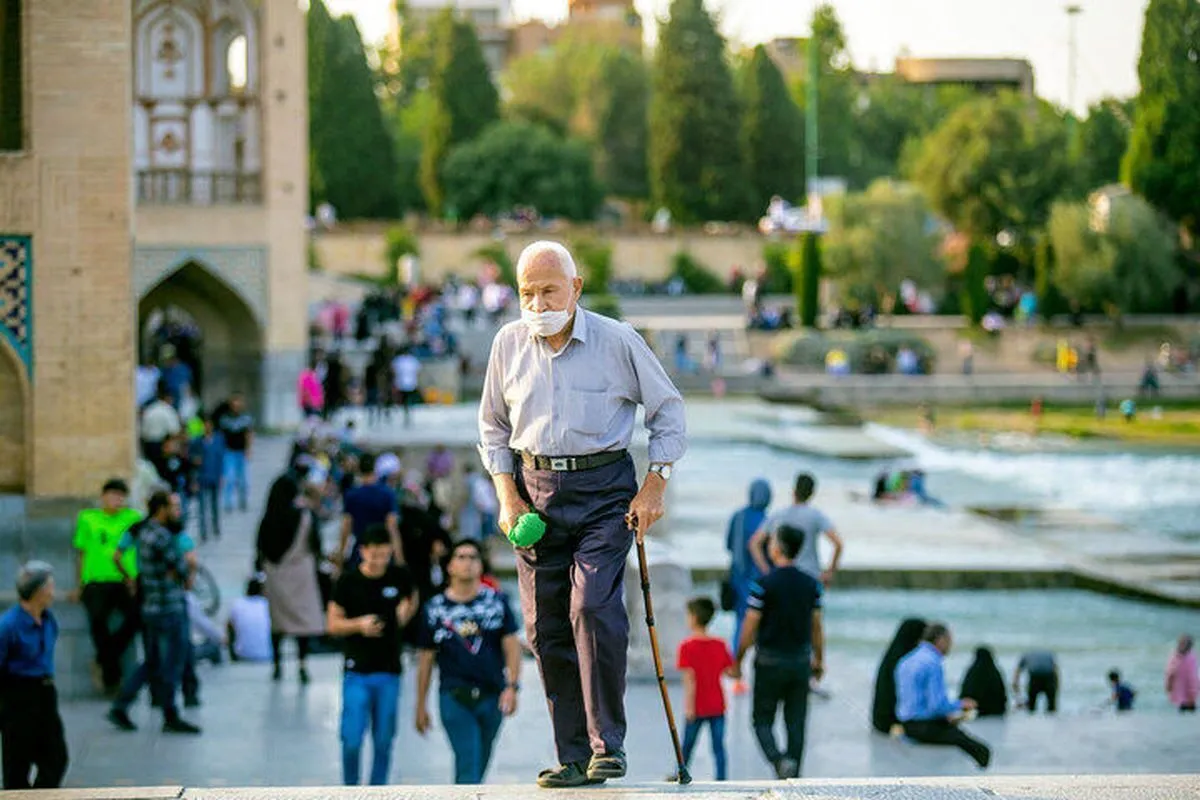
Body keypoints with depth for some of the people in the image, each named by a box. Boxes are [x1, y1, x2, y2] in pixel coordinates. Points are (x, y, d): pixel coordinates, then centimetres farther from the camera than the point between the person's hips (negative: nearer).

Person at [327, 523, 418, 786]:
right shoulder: (348, 581, -6)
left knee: (383, 741, 7)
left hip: (389, 671, 2)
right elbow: (332, 624, -3)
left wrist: (405, 612, 3)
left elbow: (412, 598, 23)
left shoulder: (399, 577, 1)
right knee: (352, 740, -7)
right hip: (357, 672, -2)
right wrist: (359, 624, -20)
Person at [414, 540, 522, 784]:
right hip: (454, 697, -2)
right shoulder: (435, 609, 4)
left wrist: (511, 687, -9)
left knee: (478, 767, 11)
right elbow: (426, 659, 9)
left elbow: (512, 646, 4)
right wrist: (421, 705, 9)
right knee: (468, 765, -13)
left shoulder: (497, 602, 6)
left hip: (492, 697, 2)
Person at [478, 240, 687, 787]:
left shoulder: (617, 341, -4)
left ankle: (607, 743, -8)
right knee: (545, 627, 0)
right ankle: (573, 757, 7)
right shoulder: (508, 345, 4)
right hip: (535, 489, 4)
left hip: (604, 488, -3)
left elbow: (668, 412, 4)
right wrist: (507, 496, 4)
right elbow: (493, 428, 16)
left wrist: (654, 488, -3)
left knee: (593, 608, -19)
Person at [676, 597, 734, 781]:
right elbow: (731, 671, 1)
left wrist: (688, 706, -16)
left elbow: (689, 679, -16)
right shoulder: (720, 645, 1)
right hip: (717, 705, 3)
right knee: (718, 745, 4)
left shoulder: (688, 646, -12)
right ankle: (721, 779, 1)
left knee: (687, 745, 13)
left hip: (697, 707, -3)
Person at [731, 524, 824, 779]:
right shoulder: (811, 584, 2)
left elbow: (750, 627, -10)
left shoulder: (765, 584, -13)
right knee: (796, 723, 9)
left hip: (770, 662, -4)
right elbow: (817, 626, 8)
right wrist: (819, 660, 18)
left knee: (762, 720, 5)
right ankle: (793, 778, 8)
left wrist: (738, 661, 1)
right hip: (801, 660, 4)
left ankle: (779, 760, -19)